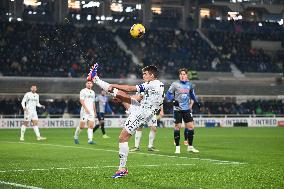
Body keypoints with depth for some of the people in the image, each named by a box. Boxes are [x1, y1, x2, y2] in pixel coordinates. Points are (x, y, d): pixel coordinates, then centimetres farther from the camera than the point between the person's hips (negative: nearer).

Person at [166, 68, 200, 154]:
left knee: (191, 126, -1)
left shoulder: (189, 84, 9)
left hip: (187, 109, 4)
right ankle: (177, 147, 7)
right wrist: (173, 100, -19)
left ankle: (190, 147, 11)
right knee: (177, 127, -4)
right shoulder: (175, 84, -4)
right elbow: (168, 94, -3)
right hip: (177, 109, -4)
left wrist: (196, 101, 17)